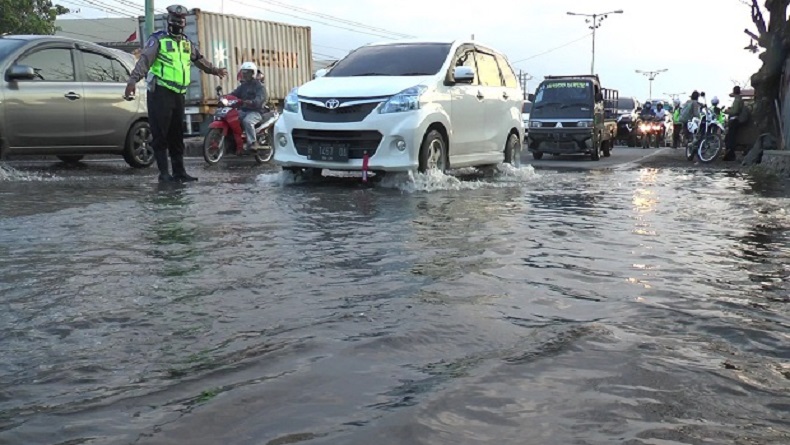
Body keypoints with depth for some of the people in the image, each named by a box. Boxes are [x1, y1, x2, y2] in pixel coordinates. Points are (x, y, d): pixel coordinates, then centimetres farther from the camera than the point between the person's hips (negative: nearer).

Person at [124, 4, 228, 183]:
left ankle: (179, 171, 15)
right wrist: (133, 79, -32)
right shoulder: (158, 39, -5)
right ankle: (164, 173, -3)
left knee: (177, 135, 10)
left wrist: (214, 70, 46)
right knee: (160, 134, -6)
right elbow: (144, 60, -18)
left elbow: (199, 59, 35)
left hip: (178, 94, 7)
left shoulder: (186, 43, 17)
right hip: (160, 93, -7)